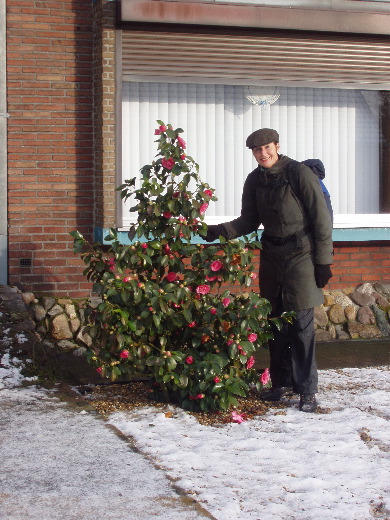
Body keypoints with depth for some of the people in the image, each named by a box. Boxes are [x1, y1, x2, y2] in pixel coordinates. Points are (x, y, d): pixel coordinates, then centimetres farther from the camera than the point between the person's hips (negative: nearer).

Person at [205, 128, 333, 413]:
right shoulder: (255, 180, 4)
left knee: (301, 323, -8)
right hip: (272, 257, 6)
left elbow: (322, 219, -10)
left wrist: (323, 261, -11)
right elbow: (250, 220, 12)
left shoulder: (300, 174, -12)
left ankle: (307, 390, -2)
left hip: (301, 256, -6)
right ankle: (282, 382, 21)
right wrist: (220, 231, -6)